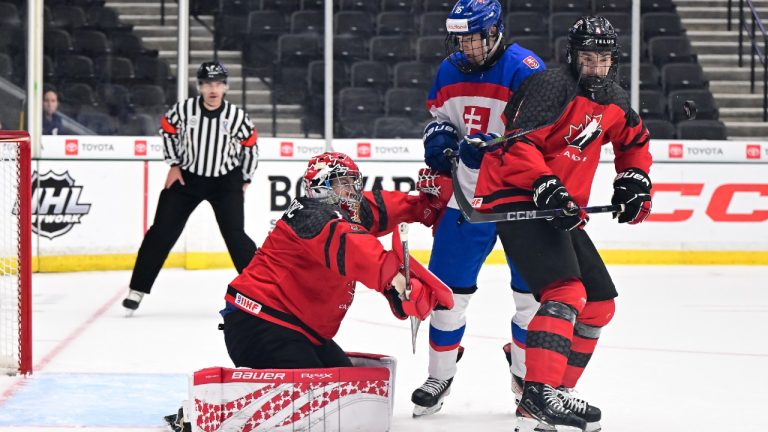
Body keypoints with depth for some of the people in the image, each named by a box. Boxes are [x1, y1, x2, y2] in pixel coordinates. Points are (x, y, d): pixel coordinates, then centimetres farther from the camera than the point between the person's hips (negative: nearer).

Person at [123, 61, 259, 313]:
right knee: (162, 232, 0)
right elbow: (167, 130, 5)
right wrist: (173, 165, 3)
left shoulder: (237, 117, -16)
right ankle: (137, 289, 9)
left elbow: (250, 146, -1)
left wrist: (245, 180, 4)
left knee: (235, 235, -12)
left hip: (225, 181, -1)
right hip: (186, 176, 1)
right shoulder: (183, 110, -15)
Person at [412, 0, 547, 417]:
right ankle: (440, 376, 18)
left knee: (532, 289, 2)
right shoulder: (449, 71, 3)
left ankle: (528, 375, 21)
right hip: (467, 195, 4)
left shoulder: (525, 70, -17)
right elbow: (438, 113, 19)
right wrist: (439, 137, -3)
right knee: (447, 287, 4)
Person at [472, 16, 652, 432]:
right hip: (515, 198, -10)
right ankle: (538, 398, -33)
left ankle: (558, 392, 19)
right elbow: (519, 144, -25)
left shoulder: (614, 102, 11)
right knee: (567, 292, -26)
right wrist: (547, 187, -33)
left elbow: (635, 141, 32)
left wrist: (634, 179, 16)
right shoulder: (553, 86, -15)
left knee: (600, 304, 11)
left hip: (560, 208, 10)